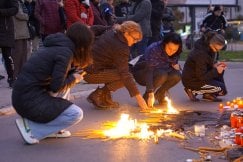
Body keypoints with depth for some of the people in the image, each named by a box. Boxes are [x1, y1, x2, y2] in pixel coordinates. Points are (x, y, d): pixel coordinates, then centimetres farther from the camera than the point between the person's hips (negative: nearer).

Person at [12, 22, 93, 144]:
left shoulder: (56, 46, 12)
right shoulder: (65, 52, -14)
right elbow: (56, 87, -17)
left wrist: (73, 74, 10)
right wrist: (73, 79, 0)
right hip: (29, 100, -9)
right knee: (76, 114, -7)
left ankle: (53, 129, 15)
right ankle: (30, 127, -5)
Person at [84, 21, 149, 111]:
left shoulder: (111, 33, 4)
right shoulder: (121, 47, -20)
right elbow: (125, 75, -22)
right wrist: (138, 97, -21)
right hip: (91, 74, -9)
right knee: (124, 77, -14)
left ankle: (105, 97, 12)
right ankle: (98, 95, -5)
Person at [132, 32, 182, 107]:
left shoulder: (175, 53, -11)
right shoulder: (154, 49, -31)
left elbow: (174, 63, 11)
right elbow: (149, 71, -37)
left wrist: (176, 65, -16)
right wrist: (151, 94, -45)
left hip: (159, 71, 6)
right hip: (141, 73, -6)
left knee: (176, 75, -20)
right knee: (162, 74, -34)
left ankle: (160, 94, 1)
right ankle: (146, 96, -14)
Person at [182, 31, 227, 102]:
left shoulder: (207, 48, -1)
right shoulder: (201, 54, -28)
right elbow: (202, 77, -25)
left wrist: (214, 65, -3)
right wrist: (216, 71, -19)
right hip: (191, 81, -9)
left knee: (220, 69, 4)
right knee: (222, 90, -12)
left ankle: (209, 94, 4)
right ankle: (193, 91, -3)